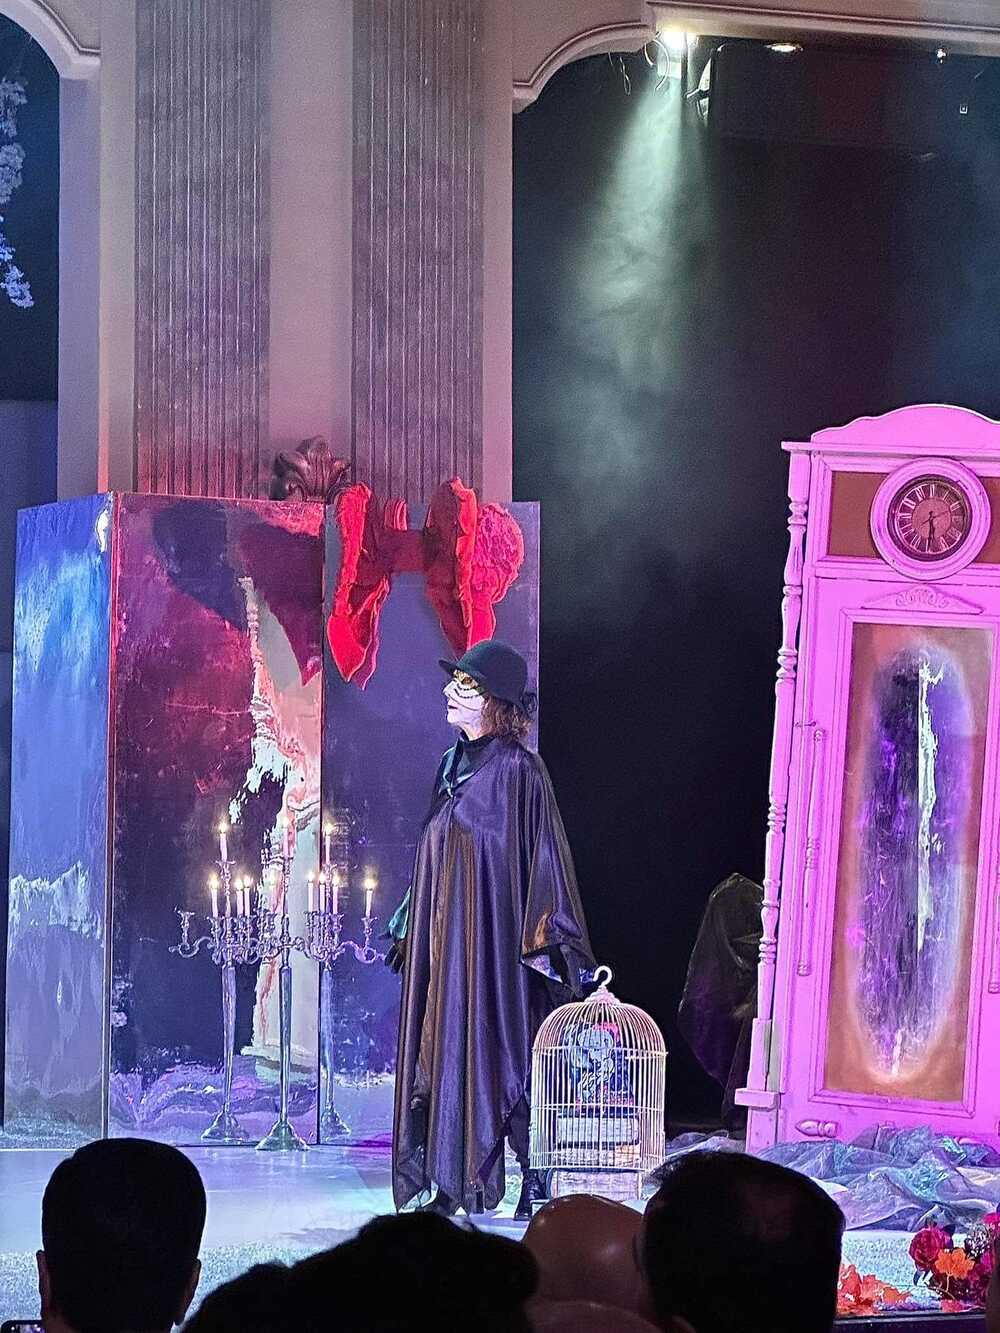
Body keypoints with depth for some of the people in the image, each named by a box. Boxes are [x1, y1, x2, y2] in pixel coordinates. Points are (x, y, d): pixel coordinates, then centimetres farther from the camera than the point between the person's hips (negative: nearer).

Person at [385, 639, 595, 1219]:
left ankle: (536, 1180, 0)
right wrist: (411, 928, 19)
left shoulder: (519, 769, -10)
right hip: (443, 933, 8)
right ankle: (454, 1182, 9)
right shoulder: (451, 764, 13)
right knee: (444, 1047, 5)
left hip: (493, 931, -8)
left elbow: (544, 852, -13)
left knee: (497, 1046, -7)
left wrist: (542, 938, -18)